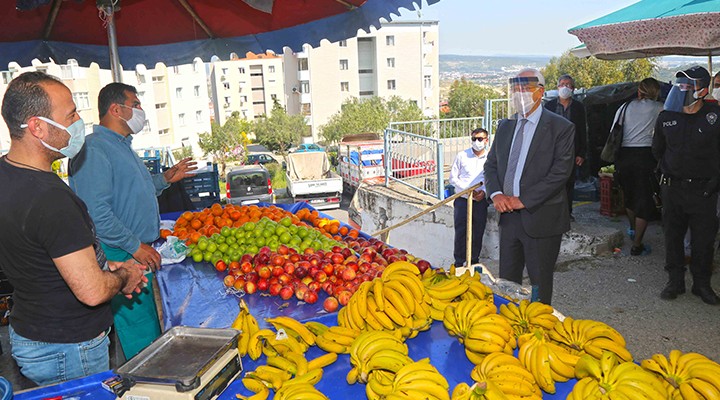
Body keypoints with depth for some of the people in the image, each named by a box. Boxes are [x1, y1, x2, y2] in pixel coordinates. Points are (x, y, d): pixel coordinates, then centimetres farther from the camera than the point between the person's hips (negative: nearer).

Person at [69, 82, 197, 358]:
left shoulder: (123, 146, 17)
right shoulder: (93, 149, -16)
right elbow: (95, 212, -23)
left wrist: (165, 179, 17)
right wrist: (135, 246, -19)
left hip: (142, 253, 10)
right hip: (121, 257, -10)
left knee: (153, 330, 16)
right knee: (142, 337, -2)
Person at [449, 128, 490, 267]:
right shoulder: (462, 156, 4)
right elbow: (453, 178, 3)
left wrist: (484, 191, -10)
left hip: (481, 201, 1)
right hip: (462, 199, -1)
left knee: (478, 233, 7)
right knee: (460, 232, -1)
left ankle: (474, 261, 22)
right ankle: (459, 263, 10)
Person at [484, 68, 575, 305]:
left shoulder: (561, 128, -7)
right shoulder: (505, 126, 12)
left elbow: (561, 171, -15)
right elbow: (491, 164, 13)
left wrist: (524, 200, -18)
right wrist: (496, 194, -6)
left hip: (541, 218, -5)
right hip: (509, 216, 6)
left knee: (539, 286, 8)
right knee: (506, 283, 14)